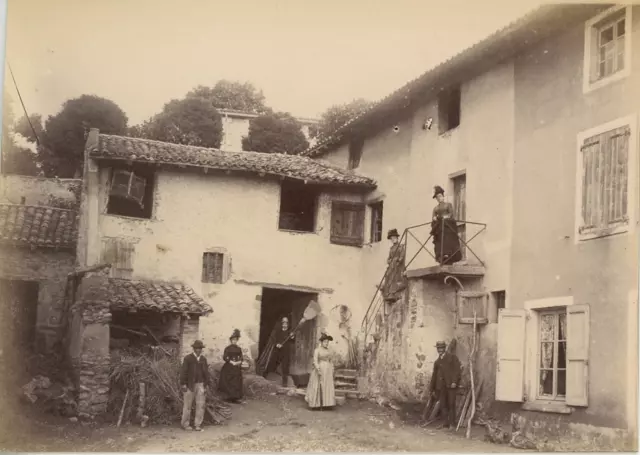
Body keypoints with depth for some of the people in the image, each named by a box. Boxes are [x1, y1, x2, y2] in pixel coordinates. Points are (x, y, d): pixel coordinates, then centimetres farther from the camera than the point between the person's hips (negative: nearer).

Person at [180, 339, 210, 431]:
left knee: (201, 405, -1)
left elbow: (206, 372, 11)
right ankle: (185, 424, 16)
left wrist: (206, 384, 5)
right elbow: (183, 371, -7)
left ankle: (198, 425, 6)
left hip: (200, 384, 4)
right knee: (187, 405, 4)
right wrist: (183, 384, -12)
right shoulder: (187, 358, -5)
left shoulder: (203, 359, 9)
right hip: (190, 385, -4)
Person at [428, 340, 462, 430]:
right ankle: (446, 422, 10)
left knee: (451, 404, -3)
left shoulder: (452, 357, 4)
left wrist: (455, 381, -15)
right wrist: (432, 389, 18)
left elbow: (458, 369, -5)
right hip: (441, 385, 5)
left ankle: (452, 423, 5)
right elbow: (434, 376, 20)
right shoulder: (437, 362, 19)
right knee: (443, 404, 2)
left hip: (451, 384, -5)